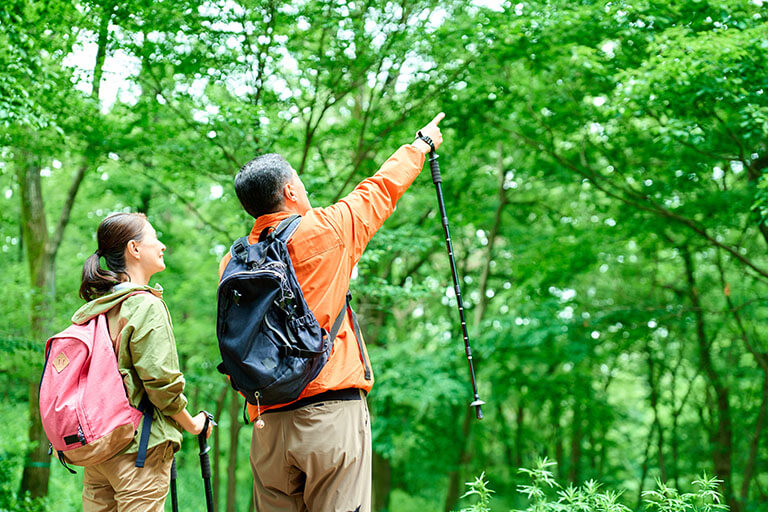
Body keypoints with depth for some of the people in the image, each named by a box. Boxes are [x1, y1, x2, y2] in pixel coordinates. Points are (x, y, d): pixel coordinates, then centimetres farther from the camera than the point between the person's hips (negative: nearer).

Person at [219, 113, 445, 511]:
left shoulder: (233, 263, 9)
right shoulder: (323, 232, -3)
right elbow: (379, 191, 13)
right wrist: (422, 143, 28)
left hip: (267, 424, 5)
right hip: (331, 413, -5)